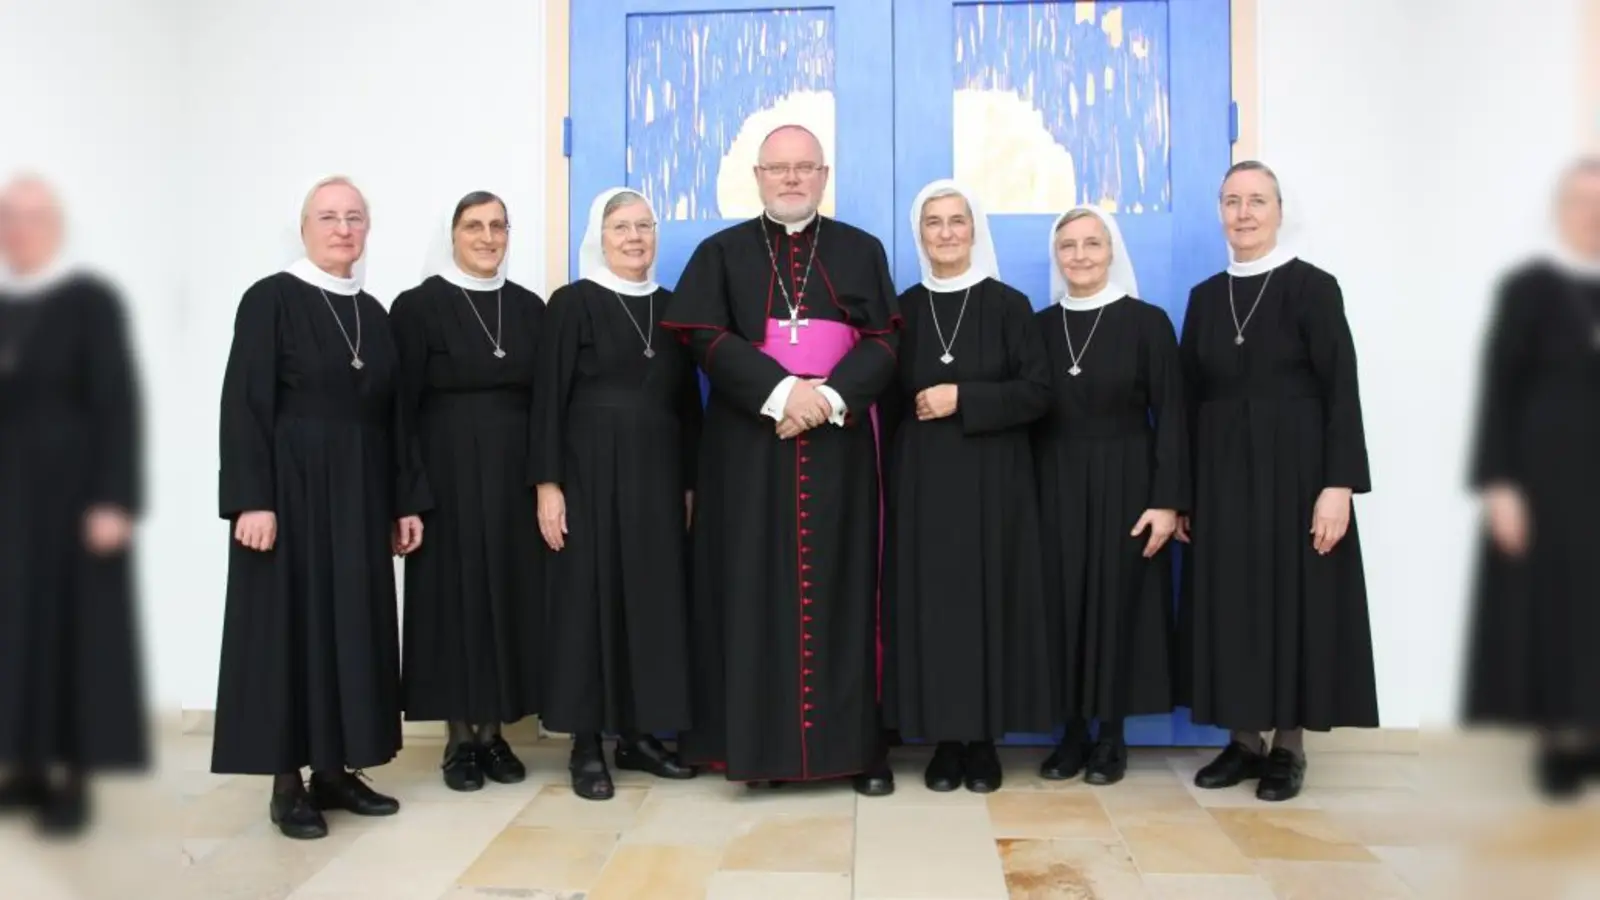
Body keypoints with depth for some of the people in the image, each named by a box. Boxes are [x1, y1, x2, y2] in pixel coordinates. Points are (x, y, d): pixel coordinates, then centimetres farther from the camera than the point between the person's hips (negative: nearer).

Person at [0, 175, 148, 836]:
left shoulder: (92, 301, -10)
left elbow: (119, 406, -14)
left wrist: (115, 501, -19)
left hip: (70, 494, -6)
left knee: (74, 628, -1)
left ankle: (74, 781, 7)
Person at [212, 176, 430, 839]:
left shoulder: (374, 313, 12)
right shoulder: (270, 298, -5)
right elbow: (243, 406, -11)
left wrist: (407, 501, 8)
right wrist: (252, 500, -19)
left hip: (360, 493, 6)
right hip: (290, 487, -6)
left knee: (355, 623, 8)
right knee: (291, 623, 0)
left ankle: (334, 770, 19)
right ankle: (287, 783, 10)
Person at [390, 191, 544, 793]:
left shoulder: (529, 307, 9)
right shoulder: (418, 306, -2)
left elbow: (545, 399, 9)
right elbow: (401, 405, -5)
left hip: (514, 473, 4)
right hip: (447, 474, -3)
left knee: (510, 591, 6)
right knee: (454, 592, 2)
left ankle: (492, 731, 18)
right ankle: (459, 738, 13)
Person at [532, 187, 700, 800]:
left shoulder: (671, 306, 11)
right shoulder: (573, 302, -1)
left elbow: (688, 400, 12)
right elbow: (550, 396, -5)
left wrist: (690, 481, 7)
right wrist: (548, 482, -12)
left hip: (658, 473, 5)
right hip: (591, 471, -4)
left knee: (655, 595, 6)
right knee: (590, 595, 0)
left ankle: (637, 734, 18)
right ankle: (587, 745, 9)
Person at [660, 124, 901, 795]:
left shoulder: (862, 252, 13)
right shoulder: (721, 253, 9)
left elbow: (883, 342, 2)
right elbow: (706, 337, -5)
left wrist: (831, 396, -16)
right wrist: (782, 391, -18)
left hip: (838, 446, 1)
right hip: (749, 446, 0)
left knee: (841, 589, 2)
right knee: (755, 589, -1)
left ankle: (857, 743, 8)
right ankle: (758, 742, 7)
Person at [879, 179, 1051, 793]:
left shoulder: (1008, 305, 1)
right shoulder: (903, 309, 8)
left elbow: (1037, 392, -4)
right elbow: (886, 402, 9)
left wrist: (962, 399, -15)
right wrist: (888, 476, 3)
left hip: (991, 481, -2)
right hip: (920, 481, 2)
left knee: (988, 599, 0)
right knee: (929, 601, 1)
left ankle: (985, 739, 11)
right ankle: (945, 738, 11)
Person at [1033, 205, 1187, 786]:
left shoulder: (1147, 322, -3)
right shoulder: (1041, 326, 6)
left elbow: (1170, 417, -6)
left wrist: (1167, 500, -12)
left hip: (1125, 483, -2)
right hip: (1056, 487, 3)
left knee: (1117, 602, 4)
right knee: (1063, 603, 3)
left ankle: (1111, 738, 16)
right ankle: (1072, 734, 15)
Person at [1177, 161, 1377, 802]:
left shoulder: (1312, 288, -5)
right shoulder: (1205, 297, 9)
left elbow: (1342, 392, -9)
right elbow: (1190, 398, 9)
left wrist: (1338, 485, -17)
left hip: (1294, 470, -4)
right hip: (1220, 474, 5)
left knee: (1292, 600, 2)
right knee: (1227, 602, 6)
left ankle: (1289, 747, 14)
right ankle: (1244, 740, 18)